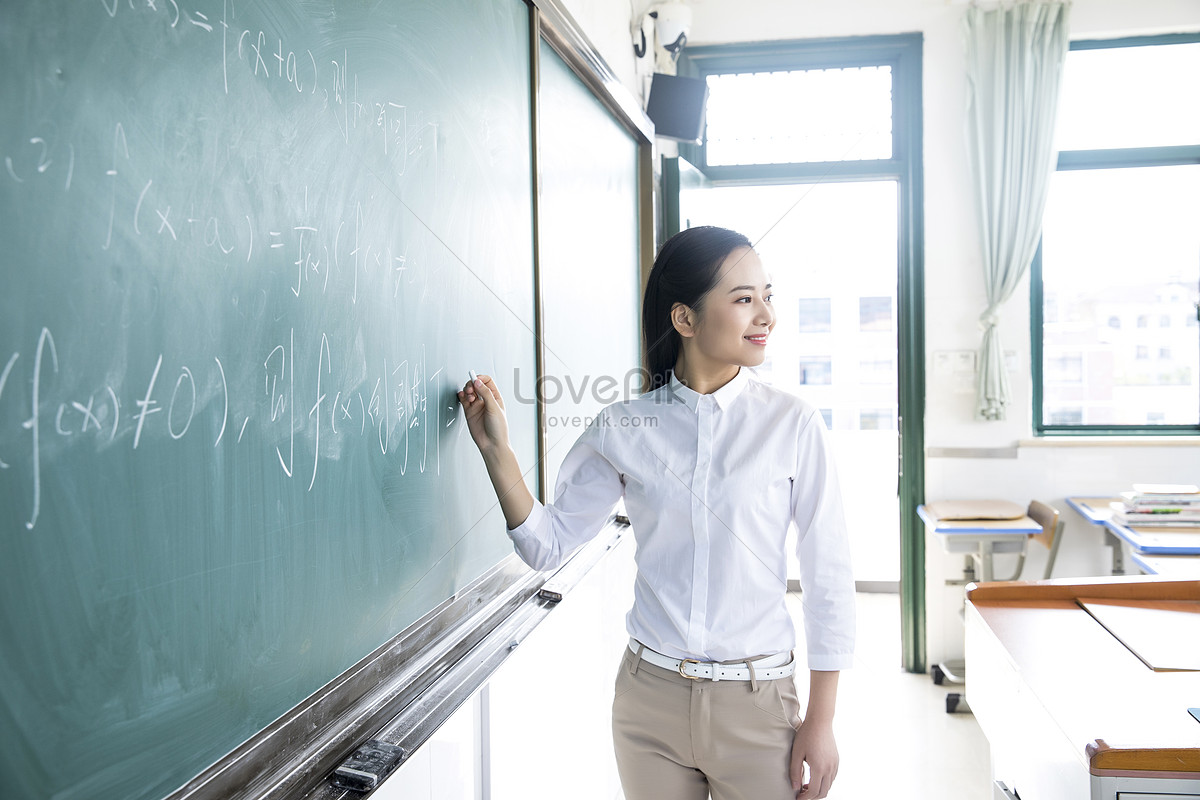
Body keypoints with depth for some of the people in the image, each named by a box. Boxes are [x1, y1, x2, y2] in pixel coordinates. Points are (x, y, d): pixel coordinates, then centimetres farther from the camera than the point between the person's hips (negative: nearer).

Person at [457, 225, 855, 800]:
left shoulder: (791, 424, -7)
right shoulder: (621, 429, -2)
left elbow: (828, 580, -4)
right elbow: (548, 545, 1)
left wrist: (821, 722, -3)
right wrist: (496, 449, -9)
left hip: (756, 707, -1)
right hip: (649, 695, 2)